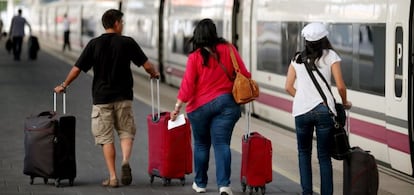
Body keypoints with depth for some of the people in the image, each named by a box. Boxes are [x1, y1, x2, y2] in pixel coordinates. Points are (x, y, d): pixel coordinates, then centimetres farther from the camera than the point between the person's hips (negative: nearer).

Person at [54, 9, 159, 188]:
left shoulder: (94, 44, -2)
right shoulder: (127, 42, -3)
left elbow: (77, 69, -1)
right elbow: (147, 66, -3)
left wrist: (64, 85, 14)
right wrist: (154, 74, 20)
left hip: (101, 98, 0)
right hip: (123, 97, 0)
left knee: (106, 138, 6)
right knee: (126, 132, 13)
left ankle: (112, 177, 2)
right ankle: (125, 161, -15)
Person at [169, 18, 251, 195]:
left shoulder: (195, 57, -8)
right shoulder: (228, 49, -1)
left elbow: (187, 85, -10)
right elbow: (244, 74, 2)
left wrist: (177, 107, -4)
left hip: (200, 106, -1)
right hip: (226, 103, 1)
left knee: (201, 144, 14)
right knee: (222, 144, -2)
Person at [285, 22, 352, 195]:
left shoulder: (298, 59, 10)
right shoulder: (330, 56, 2)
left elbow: (288, 87, 9)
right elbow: (340, 86, -2)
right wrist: (345, 103, 15)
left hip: (301, 111, 2)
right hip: (324, 110, -2)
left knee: (304, 152, 16)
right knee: (324, 156, 5)